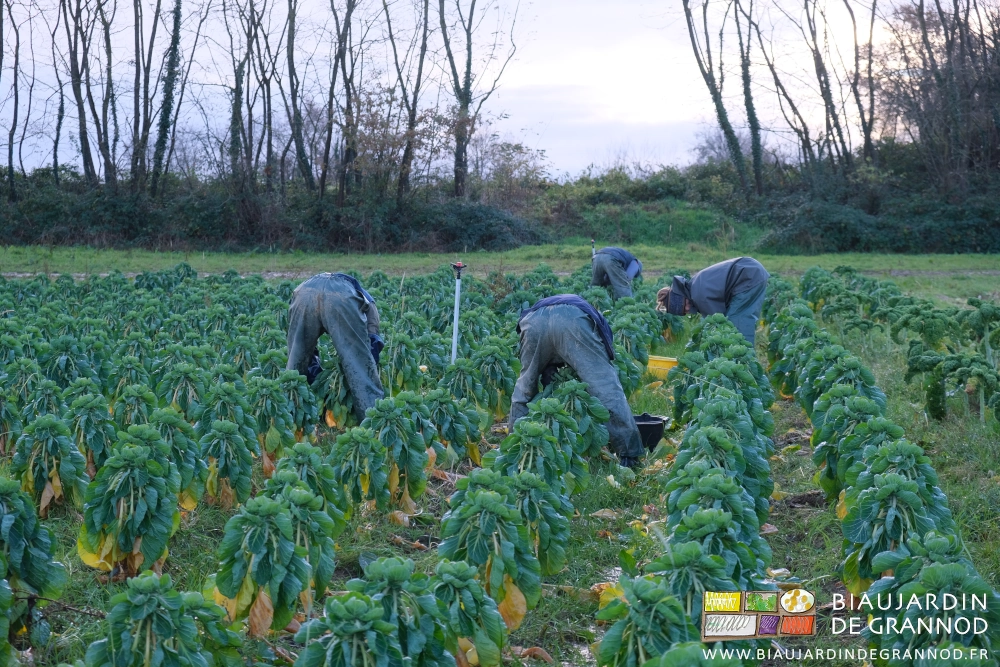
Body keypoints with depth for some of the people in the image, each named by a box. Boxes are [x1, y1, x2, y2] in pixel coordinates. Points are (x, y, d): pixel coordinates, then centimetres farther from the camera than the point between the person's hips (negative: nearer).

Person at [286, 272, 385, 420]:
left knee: (297, 359, 19)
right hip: (341, 297, -3)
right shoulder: (367, 301, 40)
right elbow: (372, 343, 23)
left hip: (304, 293, 3)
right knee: (360, 361, 6)